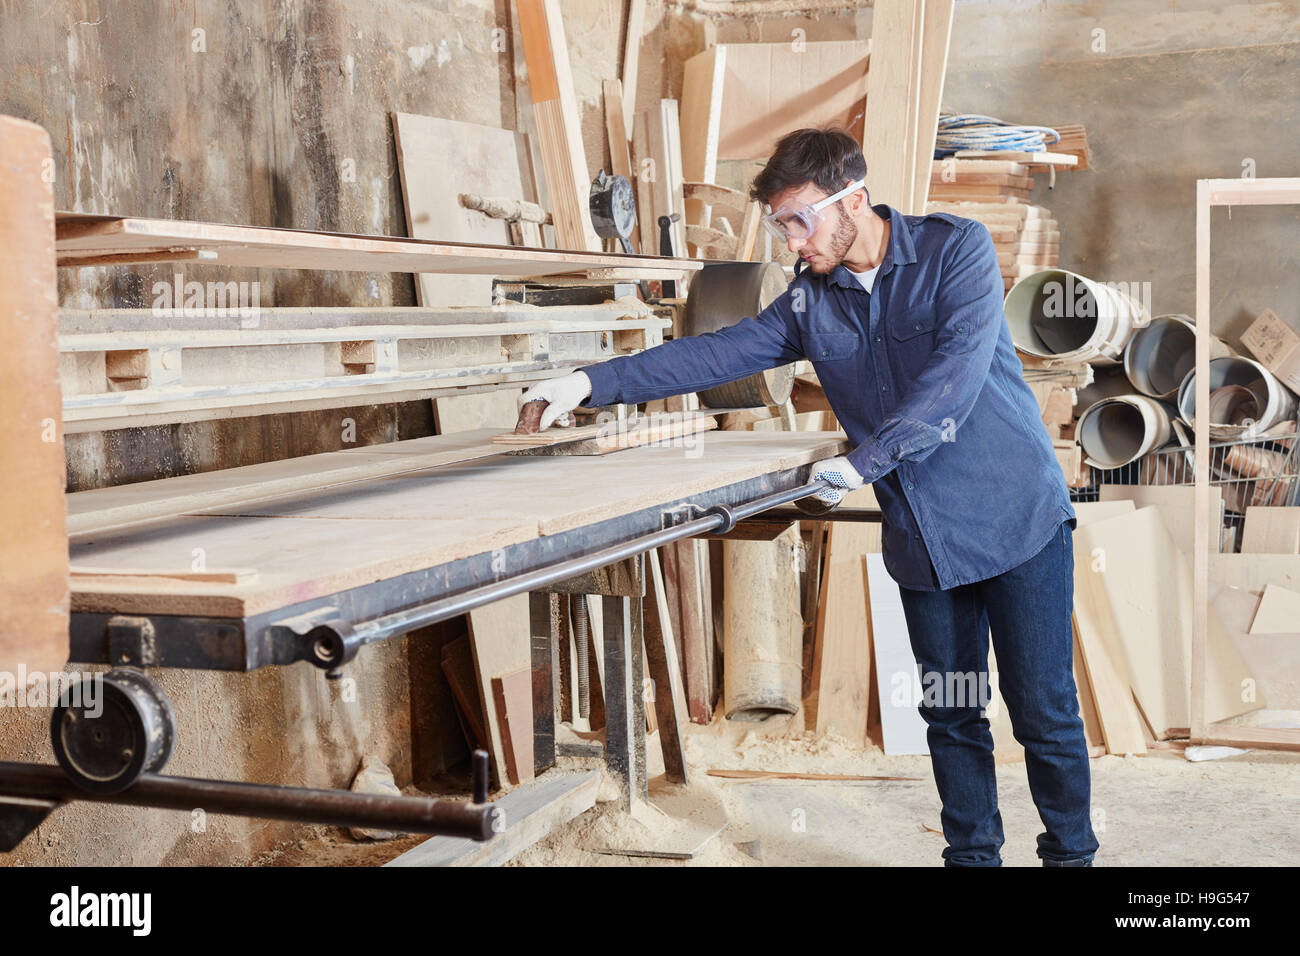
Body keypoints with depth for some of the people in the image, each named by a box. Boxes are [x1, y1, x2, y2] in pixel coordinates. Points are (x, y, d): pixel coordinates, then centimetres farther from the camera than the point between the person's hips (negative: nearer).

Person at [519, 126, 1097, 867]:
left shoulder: (957, 249, -10)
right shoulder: (811, 302, 5)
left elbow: (958, 371, -22)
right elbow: (719, 354, 2)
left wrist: (865, 460, -27)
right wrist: (594, 383, -5)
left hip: (1018, 520, -4)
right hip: (923, 538, 5)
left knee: (1045, 713, 2)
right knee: (951, 716, 11)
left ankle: (1071, 854, 20)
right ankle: (972, 854, 26)